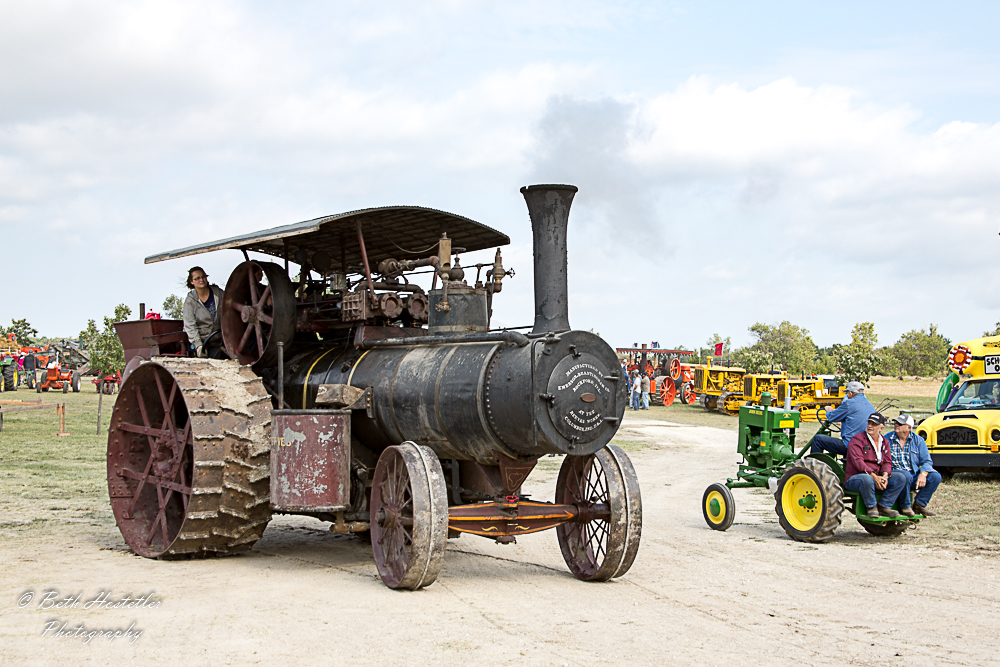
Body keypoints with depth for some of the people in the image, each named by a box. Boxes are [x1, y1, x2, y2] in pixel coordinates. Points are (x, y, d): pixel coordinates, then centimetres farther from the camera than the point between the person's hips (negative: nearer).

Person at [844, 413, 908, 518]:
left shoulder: (884, 442, 15)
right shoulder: (857, 439, -6)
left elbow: (887, 461, 7)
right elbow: (858, 461, -18)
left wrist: (885, 476, -16)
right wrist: (874, 476, -28)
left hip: (878, 477, 6)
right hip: (855, 477, -6)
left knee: (900, 478, -11)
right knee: (866, 479, -41)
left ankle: (884, 506, -11)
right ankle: (871, 507, -17)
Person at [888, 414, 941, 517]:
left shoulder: (918, 440, 8)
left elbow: (927, 461, 3)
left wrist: (923, 474, -19)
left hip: (914, 476, 3)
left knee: (935, 477, -20)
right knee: (906, 475, -37)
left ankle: (919, 505, -8)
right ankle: (905, 506, -15)